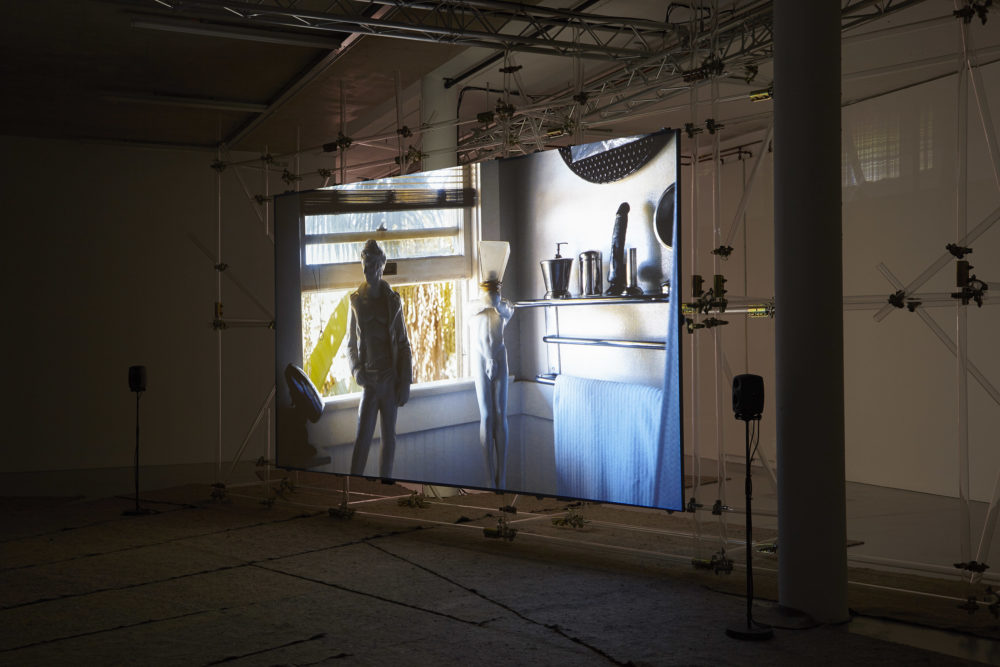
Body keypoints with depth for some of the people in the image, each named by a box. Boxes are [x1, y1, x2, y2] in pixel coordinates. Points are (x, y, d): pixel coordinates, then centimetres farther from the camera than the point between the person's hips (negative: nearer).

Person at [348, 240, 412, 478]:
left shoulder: (393, 301, 1)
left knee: (389, 439, 9)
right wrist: (356, 369, -8)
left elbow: (403, 345, 3)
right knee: (362, 439, -7)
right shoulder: (356, 302, 2)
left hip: (391, 380, 1)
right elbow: (351, 344, 9)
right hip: (369, 380, -1)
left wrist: (405, 383, -2)